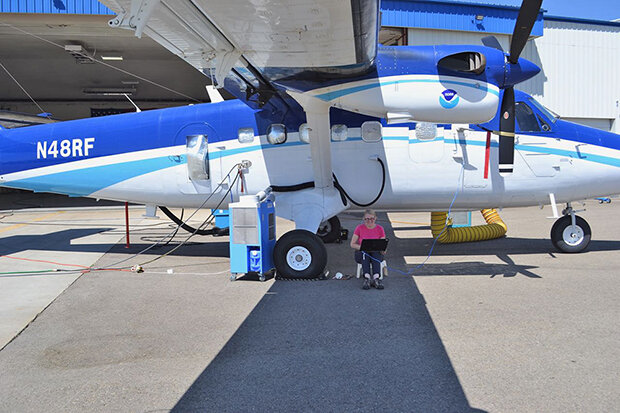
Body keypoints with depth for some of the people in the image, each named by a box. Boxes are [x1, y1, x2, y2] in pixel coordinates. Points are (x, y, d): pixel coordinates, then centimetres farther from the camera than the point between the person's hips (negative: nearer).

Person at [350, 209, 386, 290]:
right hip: (361, 253, -1)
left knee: (375, 253, -35)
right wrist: (361, 247, -21)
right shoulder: (359, 228, -1)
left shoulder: (380, 229, 1)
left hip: (376, 253, 1)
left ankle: (376, 278, -50)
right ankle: (367, 278, -50)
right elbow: (352, 244, -2)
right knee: (365, 254, -36)